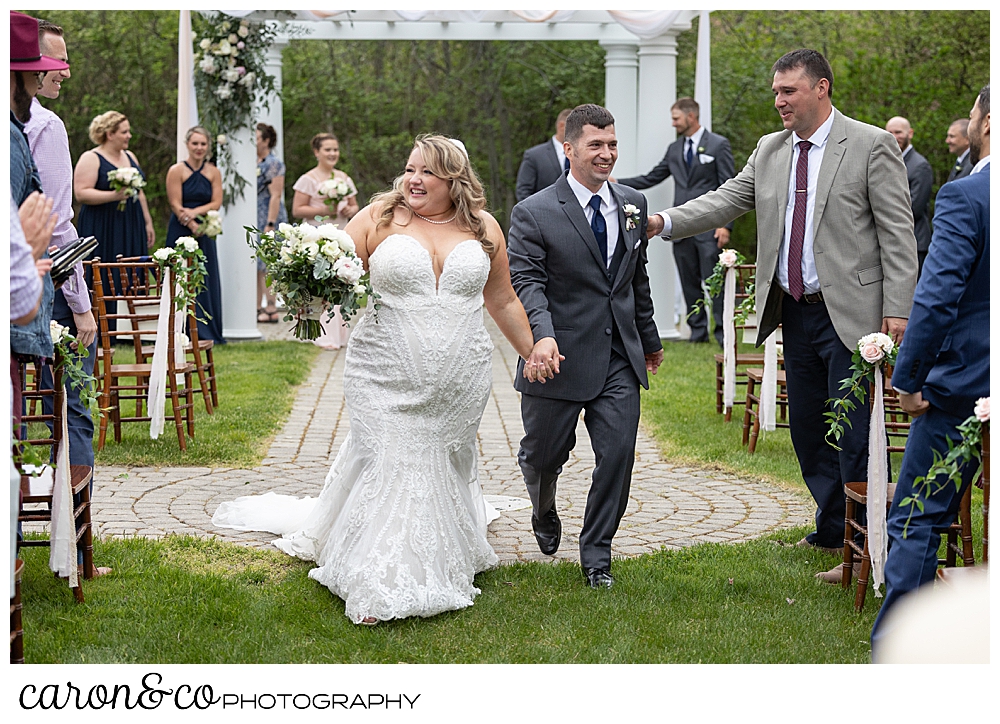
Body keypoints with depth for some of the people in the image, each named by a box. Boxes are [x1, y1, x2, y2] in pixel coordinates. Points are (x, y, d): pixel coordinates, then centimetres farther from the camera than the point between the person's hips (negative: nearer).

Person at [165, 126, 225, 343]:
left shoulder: (214, 172, 9)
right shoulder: (176, 171, -3)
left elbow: (216, 203, 2)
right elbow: (176, 205, -8)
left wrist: (196, 212, -14)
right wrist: (194, 227, -16)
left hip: (205, 233, 4)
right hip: (181, 232, -4)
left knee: (207, 281, 4)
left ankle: (209, 331, 11)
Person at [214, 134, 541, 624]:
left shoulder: (483, 227, 6)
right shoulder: (379, 218, -2)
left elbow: (503, 301, 15)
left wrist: (535, 354, 18)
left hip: (460, 381, 2)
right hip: (386, 377, -2)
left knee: (445, 467, 12)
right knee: (385, 466, -5)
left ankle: (444, 564, 30)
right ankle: (378, 589, 1)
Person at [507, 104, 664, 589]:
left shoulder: (633, 204, 8)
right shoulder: (534, 213, -9)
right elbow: (526, 282, -18)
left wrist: (649, 338, 26)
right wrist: (542, 336, -35)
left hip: (620, 359, 3)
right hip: (559, 358, -3)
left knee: (618, 456, -4)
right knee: (543, 454, 12)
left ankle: (596, 556, 14)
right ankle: (544, 512, 47)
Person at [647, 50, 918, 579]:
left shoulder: (872, 146, -6)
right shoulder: (769, 151, 11)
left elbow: (897, 232, -8)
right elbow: (725, 202, 5)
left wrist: (898, 310, -14)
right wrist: (665, 222, -12)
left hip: (849, 314, -6)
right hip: (795, 312, 6)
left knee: (854, 436, -4)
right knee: (808, 430, 14)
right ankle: (833, 531, 29)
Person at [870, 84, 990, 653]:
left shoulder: (965, 196, -14)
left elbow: (938, 296, -20)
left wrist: (908, 378, -13)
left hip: (967, 381, -6)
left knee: (916, 520, 2)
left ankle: (893, 649, 5)